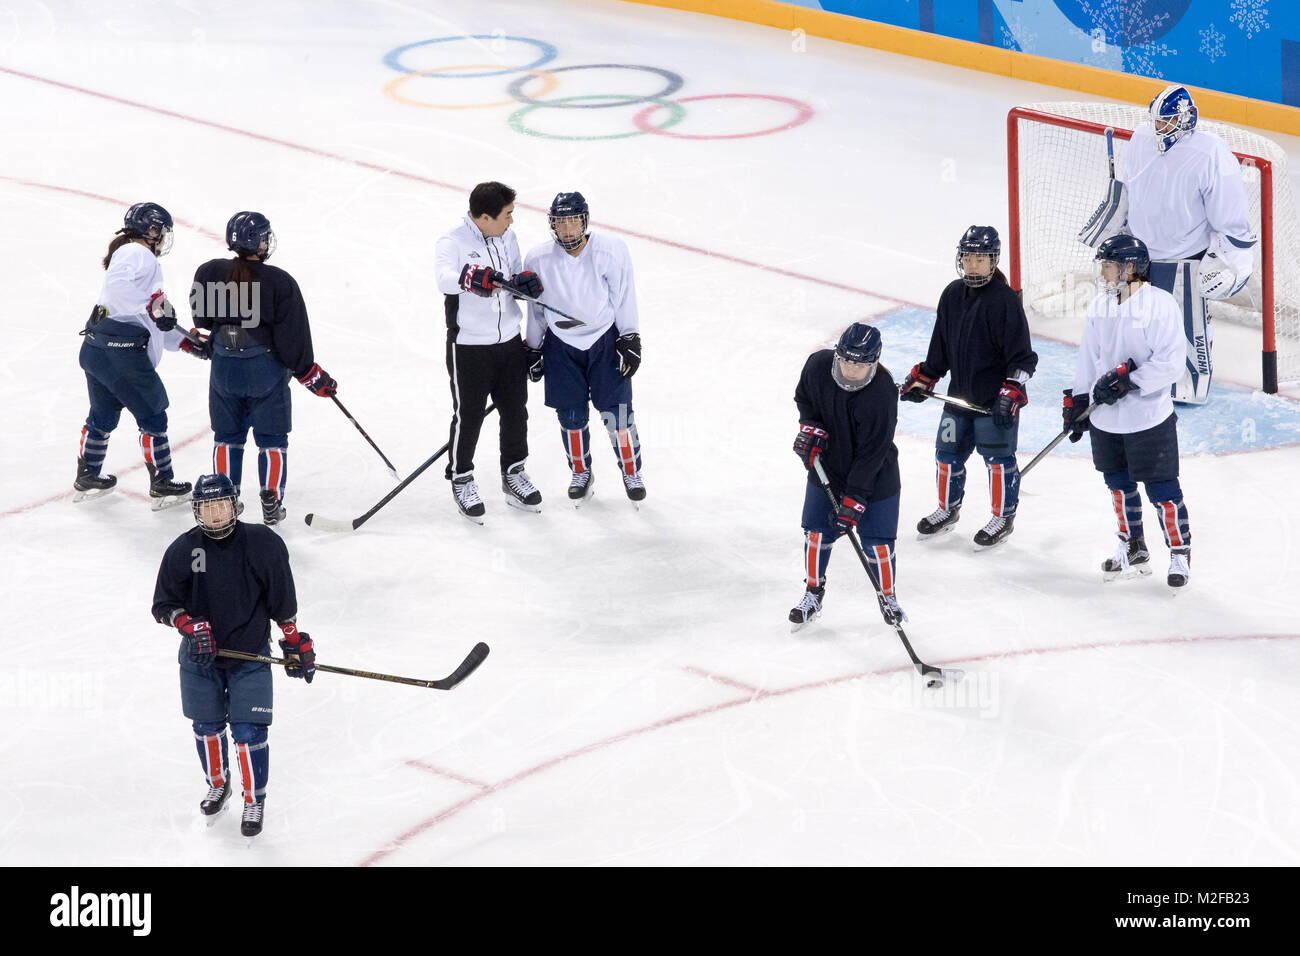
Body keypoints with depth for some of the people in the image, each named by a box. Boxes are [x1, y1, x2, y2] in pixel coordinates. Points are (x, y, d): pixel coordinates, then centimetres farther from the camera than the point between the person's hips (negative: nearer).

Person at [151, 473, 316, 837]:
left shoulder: (263, 544, -11)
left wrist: (296, 643, 0)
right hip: (200, 657, 2)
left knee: (249, 732, -5)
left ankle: (254, 801, 13)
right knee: (207, 726, 16)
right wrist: (190, 628, -19)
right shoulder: (183, 550, -8)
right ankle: (217, 785, 41)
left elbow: (283, 601, -3)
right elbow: (164, 603, -3)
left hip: (250, 657, -2)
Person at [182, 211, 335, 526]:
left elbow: (202, 318, 7)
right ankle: (271, 504, 8)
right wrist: (315, 377, -2)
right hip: (266, 370, -3)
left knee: (227, 437, 18)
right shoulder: (280, 283, -16)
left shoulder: (209, 273, -7)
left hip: (224, 370, 3)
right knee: (272, 440, 9)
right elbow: (293, 338, -13)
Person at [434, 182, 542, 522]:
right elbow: (445, 278, -36)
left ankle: (514, 474, 33)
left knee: (515, 410, 15)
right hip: (468, 345, -6)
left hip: (509, 341, 6)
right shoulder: (452, 243, -17)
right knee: (468, 415, 4)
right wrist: (476, 277, -54)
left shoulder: (507, 237, 5)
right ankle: (461, 480, 21)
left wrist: (526, 283, -9)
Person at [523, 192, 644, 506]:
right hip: (561, 345, 1)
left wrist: (630, 340, -7)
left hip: (605, 340, -1)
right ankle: (580, 473, 27)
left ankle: (632, 472, 17)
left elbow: (623, 296, -7)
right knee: (571, 415, 6)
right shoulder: (538, 260, -11)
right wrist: (534, 350, 8)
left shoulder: (611, 250, -16)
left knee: (616, 411, -2)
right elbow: (535, 308, 2)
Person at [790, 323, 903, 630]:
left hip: (874, 477, -4)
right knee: (817, 532, 7)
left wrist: (853, 503, -29)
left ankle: (887, 595, 26)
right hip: (825, 466, 4)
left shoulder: (881, 395, -31)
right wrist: (810, 428, -9)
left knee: (877, 542, 0)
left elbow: (870, 455, -29)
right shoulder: (818, 365, -17)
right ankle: (813, 593, 28)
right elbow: (804, 396, 8)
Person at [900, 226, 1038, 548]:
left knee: (998, 457, 2)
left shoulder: (1004, 299, -15)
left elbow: (1022, 355, -16)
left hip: (996, 398, -7)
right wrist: (922, 378, 13)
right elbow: (940, 345, 16)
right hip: (960, 393, 7)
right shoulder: (952, 295, 5)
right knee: (948, 451, 15)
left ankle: (1004, 516, 18)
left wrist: (1011, 392, -22)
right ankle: (948, 508, 36)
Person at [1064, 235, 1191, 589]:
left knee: (1161, 489, -3)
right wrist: (1076, 402, 14)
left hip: (1149, 418, -7)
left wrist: (1128, 379, -24)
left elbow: (1170, 363, -20)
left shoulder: (1160, 305, -15)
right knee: (1119, 485, 16)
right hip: (1106, 419, 7)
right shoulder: (1099, 307, 6)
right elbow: (1088, 360, 15)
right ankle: (1134, 551, 30)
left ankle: (1180, 552, 11)